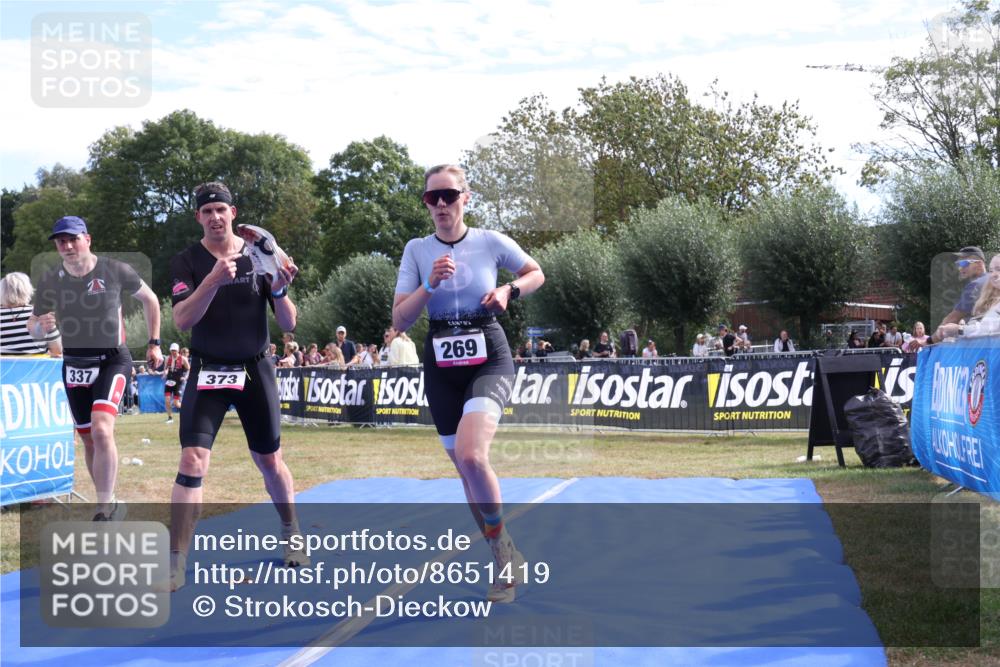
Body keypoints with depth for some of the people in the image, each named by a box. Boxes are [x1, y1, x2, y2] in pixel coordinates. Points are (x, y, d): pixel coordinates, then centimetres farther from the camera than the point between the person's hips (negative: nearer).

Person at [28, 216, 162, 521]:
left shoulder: (115, 271, -10)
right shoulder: (50, 281, -2)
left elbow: (150, 299, 7)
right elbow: (34, 327, 6)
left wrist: (154, 343, 7)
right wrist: (40, 326, -19)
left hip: (113, 361, -4)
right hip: (74, 366, 4)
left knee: (101, 430, -24)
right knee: (89, 441, 10)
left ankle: (105, 510, -15)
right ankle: (110, 505, 26)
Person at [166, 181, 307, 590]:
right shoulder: (187, 261, -4)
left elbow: (289, 324, -2)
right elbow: (182, 321, -19)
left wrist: (279, 289, -22)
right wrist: (214, 280, -32)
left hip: (255, 370, 1)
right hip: (208, 372, -1)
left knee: (269, 462, 11)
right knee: (192, 461, -15)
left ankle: (292, 536, 35)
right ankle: (176, 565, -12)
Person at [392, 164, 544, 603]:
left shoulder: (491, 242, -4)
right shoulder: (417, 250, 1)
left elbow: (536, 274, 13)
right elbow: (399, 321, -3)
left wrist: (508, 291, -7)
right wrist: (430, 285, -18)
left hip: (489, 360, -3)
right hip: (441, 367, 4)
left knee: (471, 456, -27)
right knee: (466, 469, 8)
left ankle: (500, 543, -3)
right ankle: (504, 559, 27)